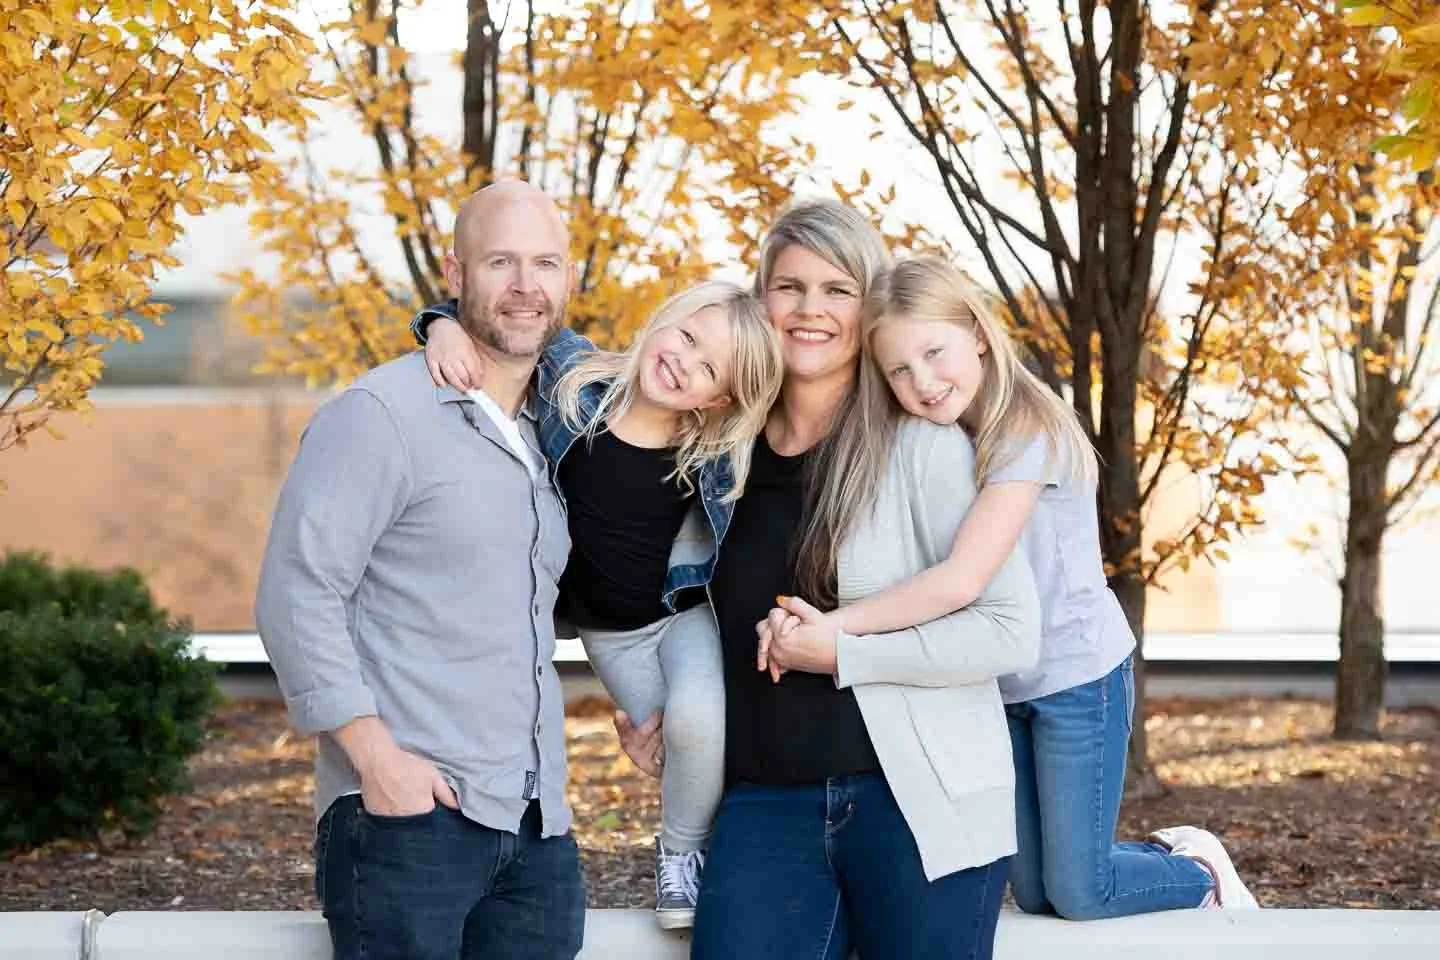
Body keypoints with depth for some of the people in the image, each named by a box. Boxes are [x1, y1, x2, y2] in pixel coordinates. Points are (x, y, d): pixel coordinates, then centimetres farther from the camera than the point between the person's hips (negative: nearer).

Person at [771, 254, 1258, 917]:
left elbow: (962, 581, -34)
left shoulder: (1028, 434, -24)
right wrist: (823, 625, -21)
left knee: (1078, 894, -1)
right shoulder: (933, 443, 0)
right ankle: (1166, 856, 37)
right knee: (1035, 896, 12)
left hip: (1078, 677, -7)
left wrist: (834, 627, -35)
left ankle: (1201, 869, 27)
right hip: (1002, 687, 7)